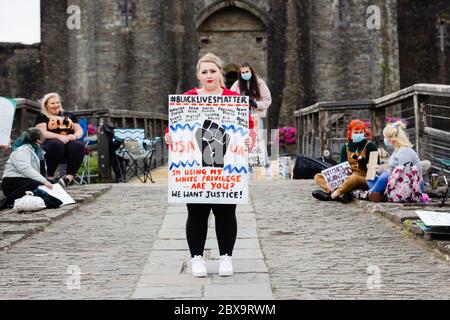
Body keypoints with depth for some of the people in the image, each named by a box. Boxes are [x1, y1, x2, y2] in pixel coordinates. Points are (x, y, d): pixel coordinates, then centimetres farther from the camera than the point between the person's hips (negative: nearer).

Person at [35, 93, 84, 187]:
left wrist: (74, 136, -4)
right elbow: (42, 133, -1)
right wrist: (59, 136, -17)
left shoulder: (69, 115, 28)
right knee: (56, 144, -41)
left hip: (70, 142, 3)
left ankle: (69, 177, -43)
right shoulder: (42, 117, 16)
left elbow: (80, 130, 21)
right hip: (52, 142, -3)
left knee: (78, 146, -34)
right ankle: (50, 177, -33)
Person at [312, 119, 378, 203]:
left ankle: (330, 196, -36)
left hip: (366, 180, -6)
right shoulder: (346, 147, 14)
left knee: (354, 178, -42)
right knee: (318, 177, -8)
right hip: (347, 178, 6)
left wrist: (360, 159, -18)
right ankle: (342, 194, -36)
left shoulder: (370, 146, 2)